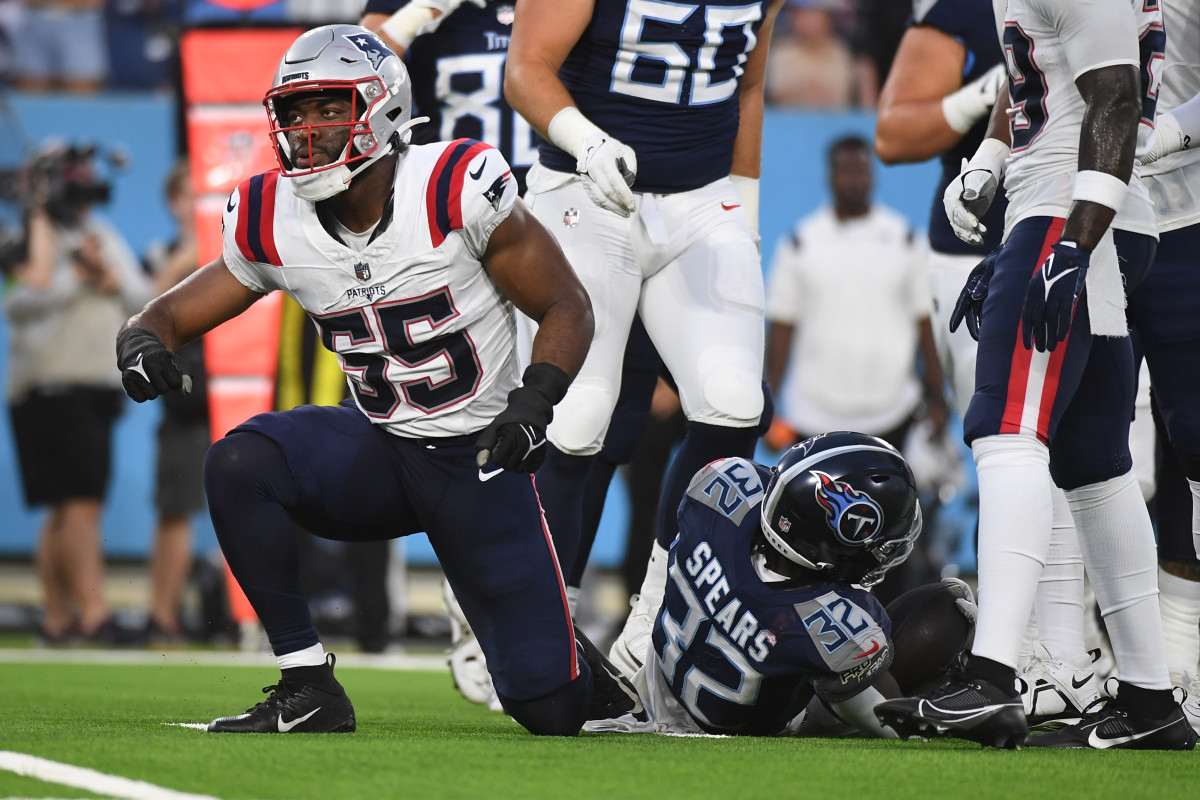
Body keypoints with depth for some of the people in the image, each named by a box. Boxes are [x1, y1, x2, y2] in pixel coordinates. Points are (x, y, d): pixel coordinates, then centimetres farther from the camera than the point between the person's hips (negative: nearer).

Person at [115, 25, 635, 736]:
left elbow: (567, 310, -11)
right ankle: (308, 688, -15)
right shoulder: (274, 222, -7)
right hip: (380, 450, 4)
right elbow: (176, 313, 4)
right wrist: (144, 341, -21)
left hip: (480, 460, -4)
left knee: (549, 709, -10)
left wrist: (533, 403, -29)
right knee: (238, 464, -27)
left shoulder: (458, 190, -20)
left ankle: (578, 670, 31)